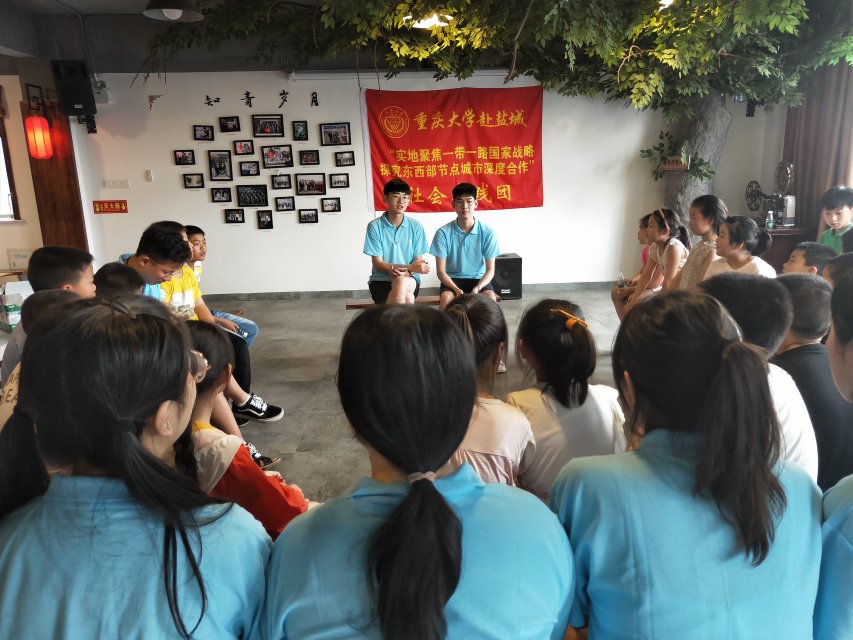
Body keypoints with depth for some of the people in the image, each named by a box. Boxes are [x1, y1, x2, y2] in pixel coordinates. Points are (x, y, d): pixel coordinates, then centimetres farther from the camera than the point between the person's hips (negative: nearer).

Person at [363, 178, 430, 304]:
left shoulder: (415, 226, 3)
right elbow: (378, 264, -6)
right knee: (407, 298, -33)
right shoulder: (375, 226, -3)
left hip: (409, 280, 1)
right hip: (381, 280, -1)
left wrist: (405, 272, -21)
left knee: (401, 282, -36)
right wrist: (410, 267, -18)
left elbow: (418, 261, 3)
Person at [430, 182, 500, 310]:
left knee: (490, 297, -30)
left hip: (478, 278, 1)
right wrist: (456, 289, -26)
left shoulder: (487, 232, -6)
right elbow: (440, 271, -8)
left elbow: (490, 270, -4)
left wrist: (477, 288, -24)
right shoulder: (443, 232, -9)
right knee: (446, 298, -33)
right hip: (452, 279, -1)